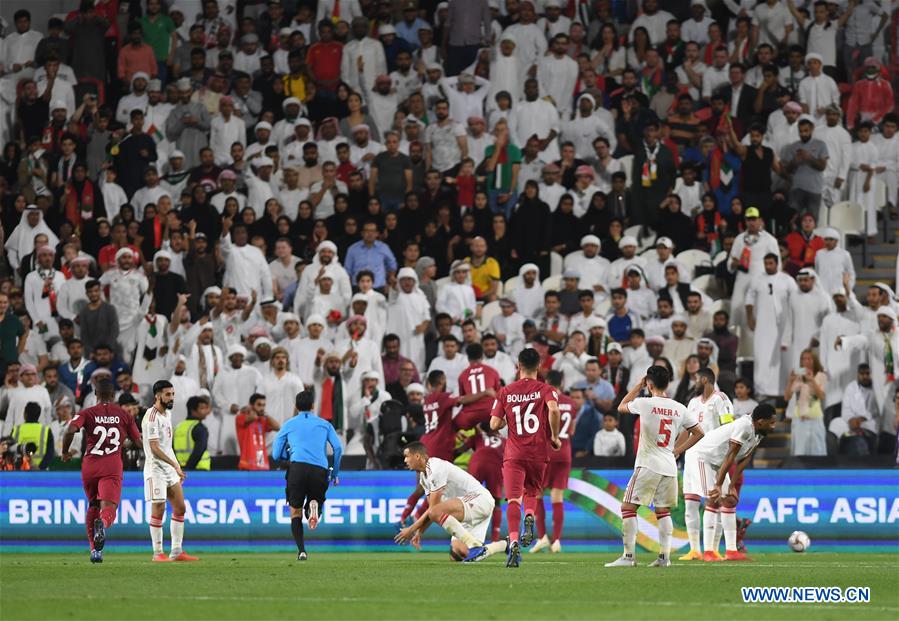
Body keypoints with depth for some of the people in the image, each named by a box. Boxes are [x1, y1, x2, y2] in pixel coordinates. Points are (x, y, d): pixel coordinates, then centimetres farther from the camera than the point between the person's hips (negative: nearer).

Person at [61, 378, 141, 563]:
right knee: (108, 507, -13)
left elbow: (71, 430, -13)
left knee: (93, 506, 22)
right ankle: (102, 523, -50)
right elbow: (138, 441, 12)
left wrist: (65, 452, 2)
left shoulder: (87, 413, 4)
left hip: (89, 466, 2)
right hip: (112, 467, -2)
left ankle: (94, 549, 24)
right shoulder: (125, 415, 9)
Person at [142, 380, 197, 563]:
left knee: (180, 508, 6)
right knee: (158, 510, -6)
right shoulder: (152, 417, -16)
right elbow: (154, 448, -22)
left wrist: (177, 467, 18)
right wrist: (175, 465, -27)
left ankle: (177, 551, 9)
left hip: (170, 467, 9)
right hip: (155, 468, -9)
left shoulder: (167, 413, 13)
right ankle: (158, 553, 0)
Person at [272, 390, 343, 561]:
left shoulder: (289, 425, 20)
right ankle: (314, 506, -22)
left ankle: (301, 551, -8)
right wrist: (335, 473, 19)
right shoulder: (324, 424, 21)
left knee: (295, 513, 10)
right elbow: (338, 448, 9)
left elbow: (276, 454, 19)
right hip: (320, 470, 1)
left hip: (297, 468, -1)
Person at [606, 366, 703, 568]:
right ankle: (664, 556, 7)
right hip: (669, 467, 5)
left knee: (628, 507, 1)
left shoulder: (645, 403, -8)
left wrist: (638, 387, 18)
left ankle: (628, 556, -5)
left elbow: (621, 407, 11)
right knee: (663, 511, 14)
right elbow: (698, 432, 11)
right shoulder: (679, 409, 5)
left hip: (648, 466, -5)